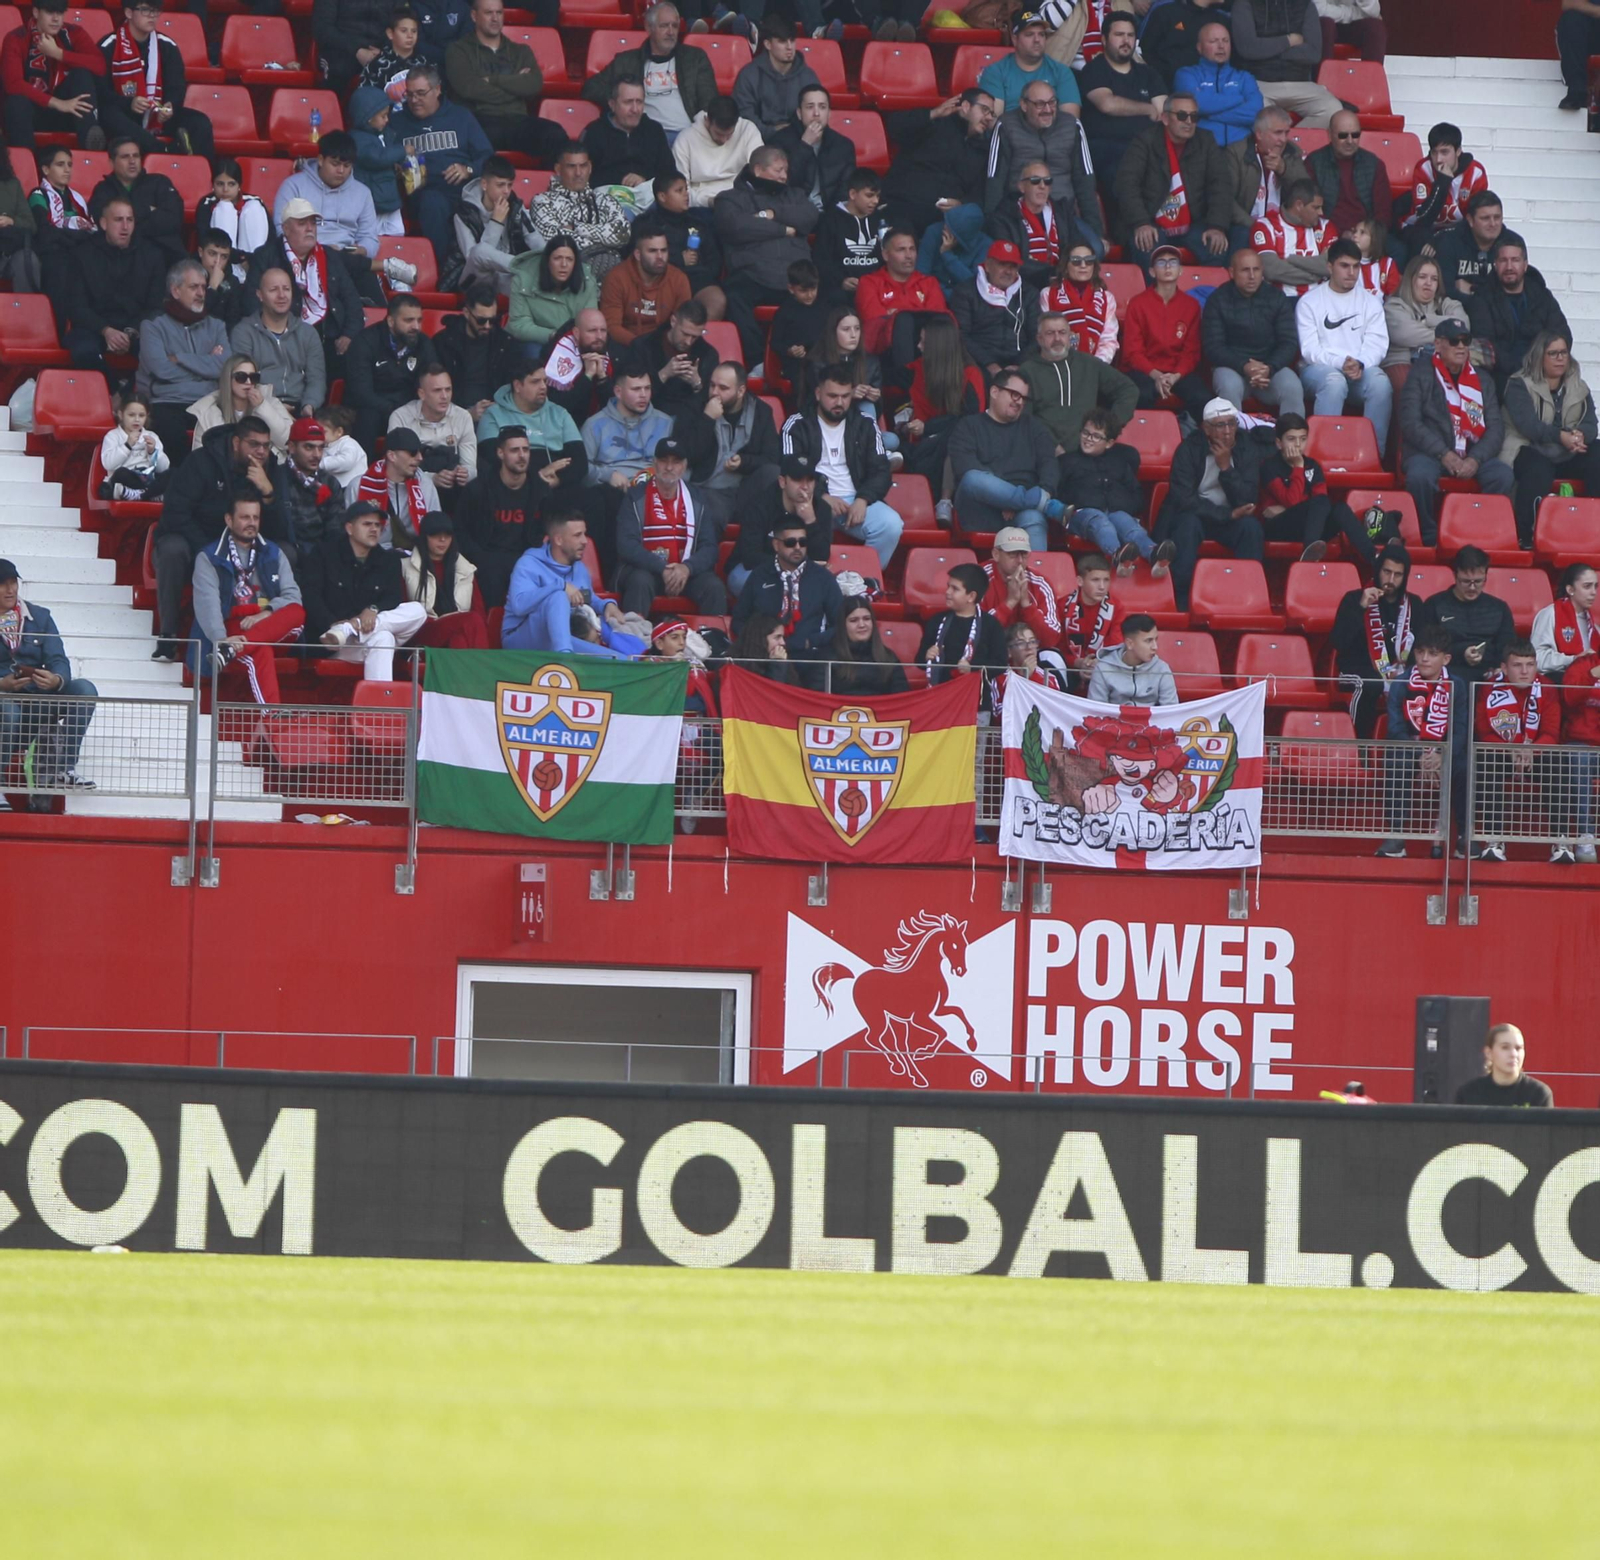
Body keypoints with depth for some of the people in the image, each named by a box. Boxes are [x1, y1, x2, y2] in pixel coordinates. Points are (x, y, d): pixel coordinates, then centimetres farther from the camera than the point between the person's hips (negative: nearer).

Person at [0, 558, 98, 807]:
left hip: (39, 699, 4)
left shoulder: (39, 616, 11)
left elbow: (58, 660, 1)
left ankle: (64, 770, -22)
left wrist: (56, 680, -24)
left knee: (84, 689, -20)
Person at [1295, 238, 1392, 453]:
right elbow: (1309, 349, -3)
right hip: (1318, 369, -2)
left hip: (1361, 370, 2)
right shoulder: (1310, 302, 8)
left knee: (1380, 382, -31)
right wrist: (1341, 363, -20)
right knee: (1334, 381, -38)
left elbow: (1377, 343, 4)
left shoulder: (1370, 302, 16)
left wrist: (1360, 364, -18)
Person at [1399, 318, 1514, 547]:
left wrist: (1475, 460, -12)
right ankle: (1430, 538, -19)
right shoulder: (1421, 374, 6)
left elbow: (1496, 428, 8)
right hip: (1430, 452, -3)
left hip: (1473, 456, 3)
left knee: (1503, 475, -27)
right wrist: (1443, 454, -16)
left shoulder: (1482, 380, 17)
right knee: (1420, 476, -37)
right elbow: (1410, 423, -4)